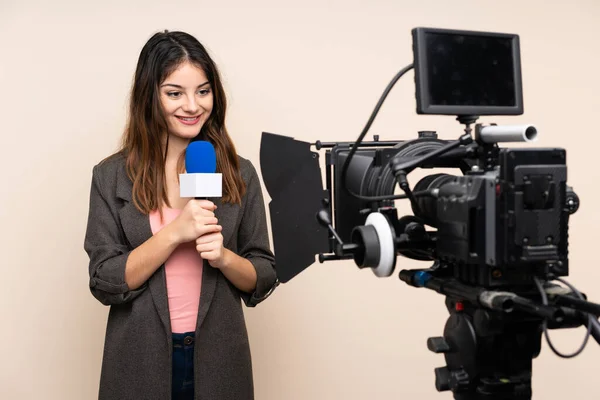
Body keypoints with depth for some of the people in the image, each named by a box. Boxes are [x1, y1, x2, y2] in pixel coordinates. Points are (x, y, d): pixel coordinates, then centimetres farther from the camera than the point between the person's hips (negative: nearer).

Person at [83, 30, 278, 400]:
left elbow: (264, 279, 0)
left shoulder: (240, 174, -3)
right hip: (140, 363, -1)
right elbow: (104, 282, -9)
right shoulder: (111, 176, -5)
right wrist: (175, 232, -20)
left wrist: (223, 256, -19)